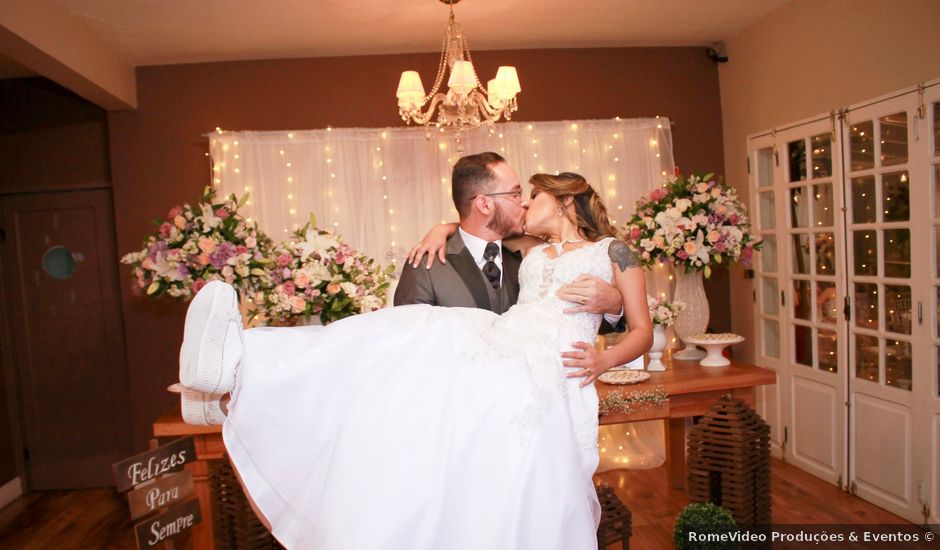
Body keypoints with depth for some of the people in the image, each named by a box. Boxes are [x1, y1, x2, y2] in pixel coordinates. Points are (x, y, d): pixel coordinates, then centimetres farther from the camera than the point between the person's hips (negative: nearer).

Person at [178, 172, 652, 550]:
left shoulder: (611, 250, 18)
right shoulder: (530, 254, 30)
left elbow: (643, 330, 12)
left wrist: (604, 360, -9)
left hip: (548, 375, -3)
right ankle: (239, 371, -34)